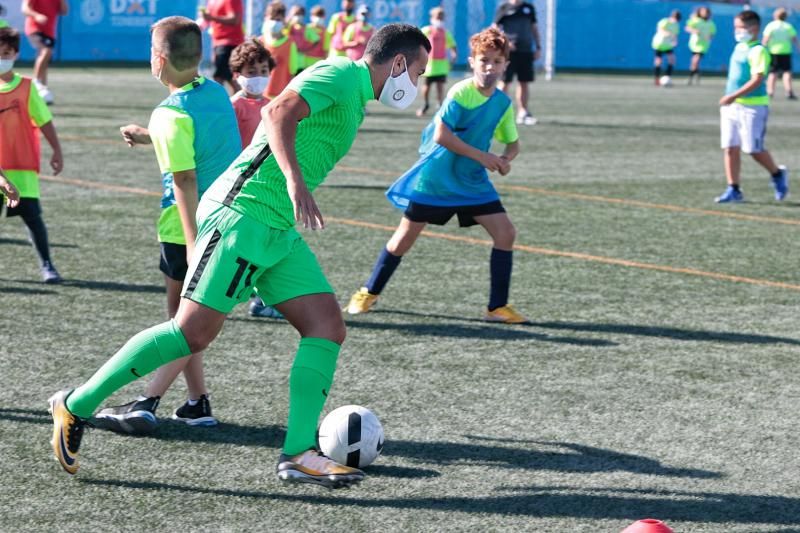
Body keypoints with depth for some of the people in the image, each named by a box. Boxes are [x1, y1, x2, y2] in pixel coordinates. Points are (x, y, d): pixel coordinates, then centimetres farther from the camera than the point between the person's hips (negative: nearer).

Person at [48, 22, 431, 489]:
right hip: (242, 216, -10)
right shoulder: (342, 74, -7)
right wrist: (295, 182, -34)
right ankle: (77, 406, 0)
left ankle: (298, 454, 0)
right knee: (194, 332, -11)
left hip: (279, 232, 10)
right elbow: (279, 112, -23)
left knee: (328, 328, 0)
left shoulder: (354, 98, 22)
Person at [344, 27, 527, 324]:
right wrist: (482, 156, -24)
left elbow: (512, 142, 14)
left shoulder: (503, 103, 1)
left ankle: (498, 307, 1)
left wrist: (506, 159, -10)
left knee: (505, 233, -7)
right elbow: (441, 135, -26)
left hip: (472, 181, 5)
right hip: (435, 178, -5)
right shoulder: (461, 93, -19)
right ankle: (368, 293, 22)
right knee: (405, 237, 2)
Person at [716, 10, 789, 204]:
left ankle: (778, 174, 21)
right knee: (730, 148, 3)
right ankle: (733, 190, 7)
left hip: (752, 106, -8)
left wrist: (734, 96, -28)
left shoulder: (758, 51, -13)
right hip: (731, 106, 8)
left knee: (753, 149, -3)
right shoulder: (739, 48, 13)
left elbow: (757, 79, -22)